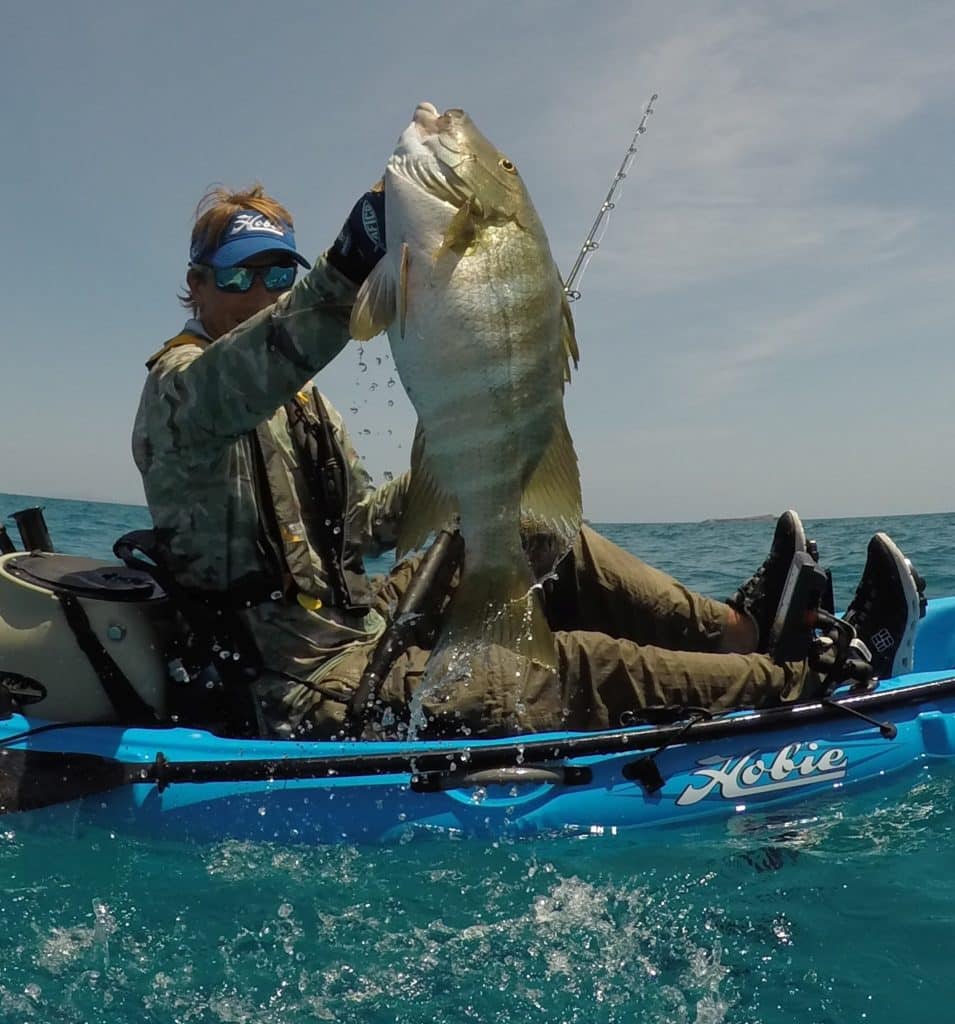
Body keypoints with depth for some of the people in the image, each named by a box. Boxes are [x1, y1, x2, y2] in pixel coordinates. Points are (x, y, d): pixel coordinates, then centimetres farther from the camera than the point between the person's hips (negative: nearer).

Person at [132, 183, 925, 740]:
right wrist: (344, 271, -52)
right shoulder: (179, 383, -10)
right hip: (315, 692, -9)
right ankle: (815, 681, -2)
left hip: (350, 628, 9)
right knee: (582, 670, -13)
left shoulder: (295, 400, 17)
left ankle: (737, 627, 8)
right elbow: (232, 385, -37)